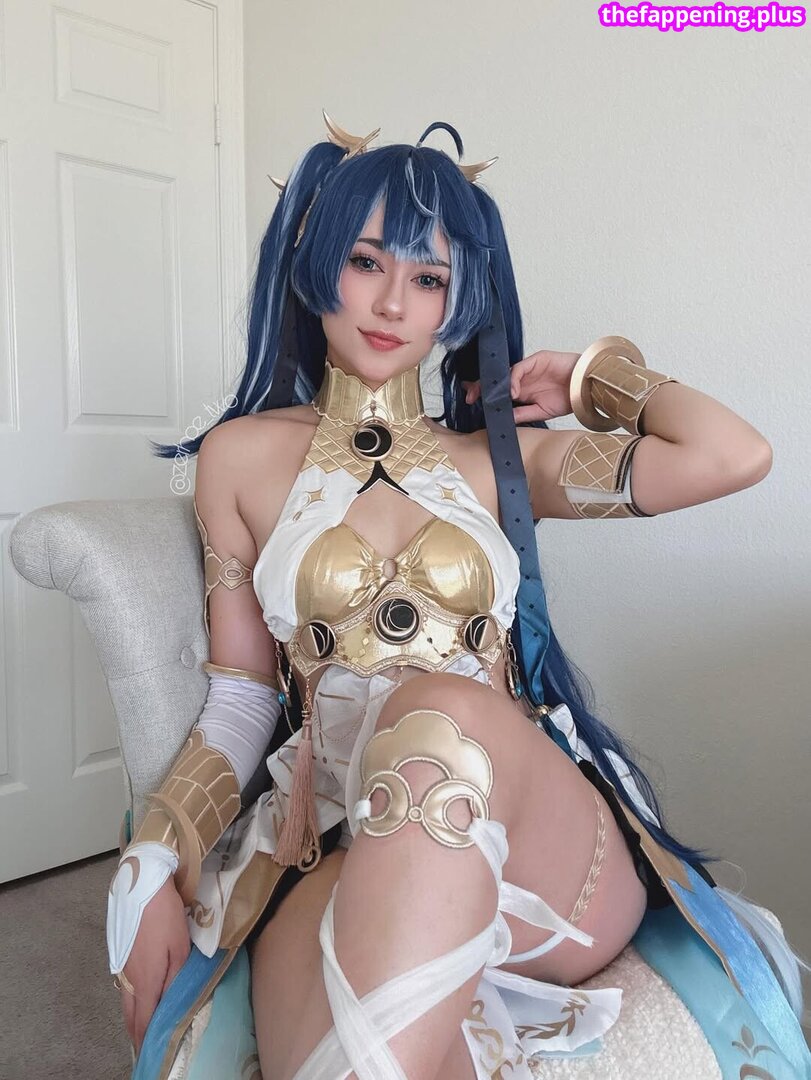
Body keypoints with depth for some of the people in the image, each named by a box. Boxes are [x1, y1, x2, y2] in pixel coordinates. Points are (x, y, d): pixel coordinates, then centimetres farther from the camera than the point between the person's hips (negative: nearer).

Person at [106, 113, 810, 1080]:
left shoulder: (498, 457, 14)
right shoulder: (243, 456, 12)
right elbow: (240, 705, 10)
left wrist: (595, 376, 16)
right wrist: (152, 872, -3)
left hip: (542, 843, 3)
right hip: (334, 850, -2)